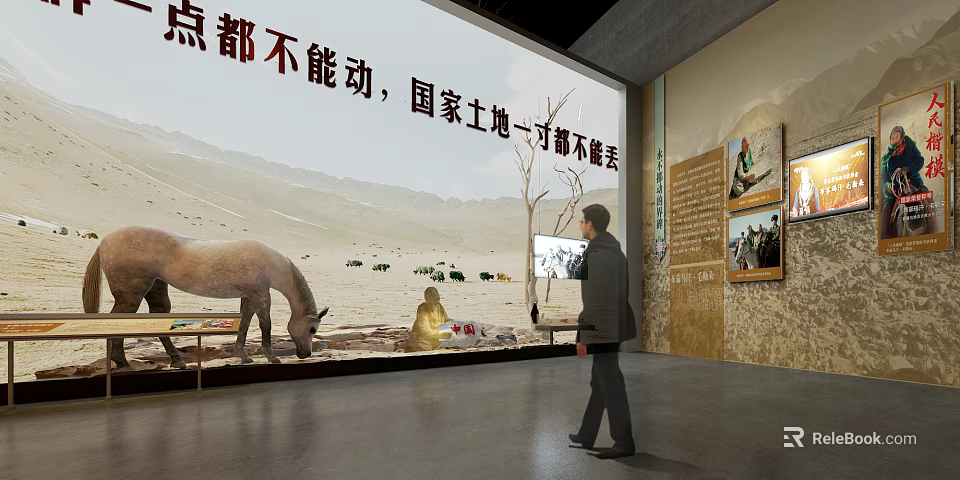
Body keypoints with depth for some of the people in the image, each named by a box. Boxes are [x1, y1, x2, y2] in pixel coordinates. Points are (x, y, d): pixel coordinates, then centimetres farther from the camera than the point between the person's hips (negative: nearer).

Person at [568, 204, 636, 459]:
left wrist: (581, 335, -16)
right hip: (613, 326, 10)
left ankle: (623, 442, 13)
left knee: (611, 384, 1)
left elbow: (593, 301, -21)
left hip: (602, 329, -10)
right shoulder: (615, 251, 12)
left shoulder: (596, 255, -17)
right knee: (600, 383, 16)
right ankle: (586, 435, 29)